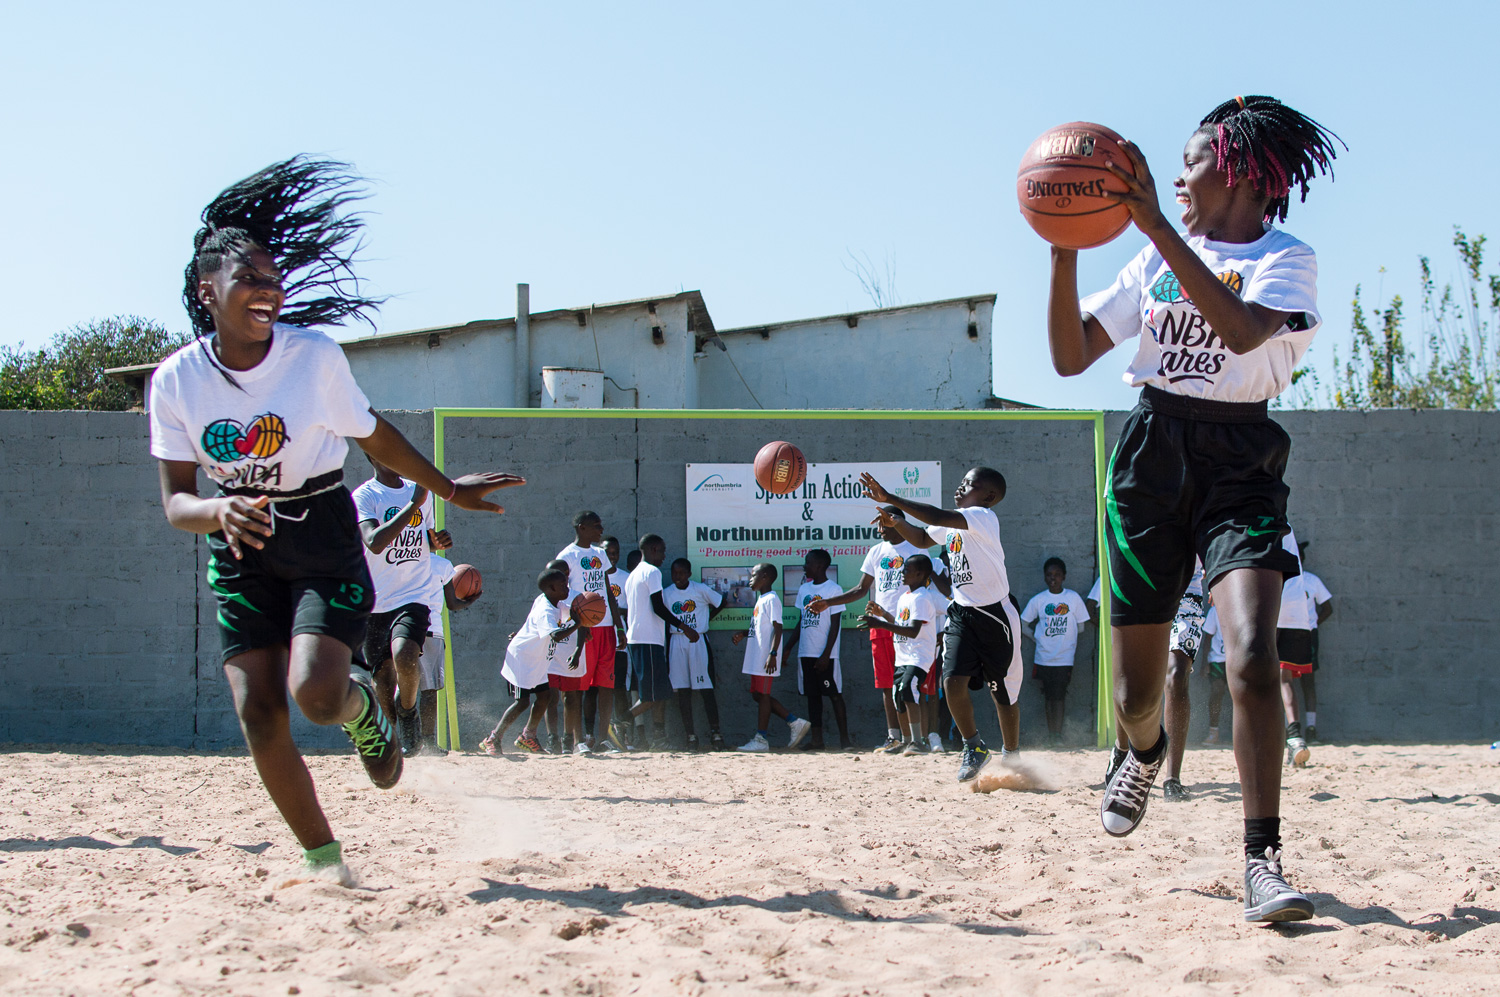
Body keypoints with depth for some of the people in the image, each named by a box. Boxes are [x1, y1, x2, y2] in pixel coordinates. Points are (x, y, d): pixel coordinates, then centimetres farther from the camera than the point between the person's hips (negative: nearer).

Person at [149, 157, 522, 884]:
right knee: (258, 713, -7)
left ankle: (362, 707, 17)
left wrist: (446, 489, 14)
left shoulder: (315, 355, -12)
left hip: (324, 540, -2)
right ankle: (322, 857, 10)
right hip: (240, 553, 2)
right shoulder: (176, 380, -9)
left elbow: (374, 438, 5)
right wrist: (221, 510, -29)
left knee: (315, 693, -22)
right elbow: (175, 500, -7)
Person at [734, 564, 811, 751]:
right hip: (756, 657, 10)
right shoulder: (761, 599, 18)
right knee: (757, 694, 11)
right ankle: (796, 723, 14)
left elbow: (777, 628, -19)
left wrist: (773, 654, -25)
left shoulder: (771, 599, -12)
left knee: (762, 695, -6)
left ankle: (761, 739, -2)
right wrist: (743, 634, 14)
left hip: (766, 658, -10)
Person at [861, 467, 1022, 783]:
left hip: (995, 615, -6)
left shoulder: (983, 517, -18)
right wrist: (897, 522, 5)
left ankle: (1012, 758, 25)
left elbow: (937, 516, -34)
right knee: (952, 681, -13)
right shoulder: (954, 522, 8)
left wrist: (889, 498, -35)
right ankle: (974, 747, 6)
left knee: (1004, 693, 6)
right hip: (961, 614, 6)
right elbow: (922, 538, 27)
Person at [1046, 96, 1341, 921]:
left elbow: (1242, 329, -26)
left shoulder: (1284, 259, -3)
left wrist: (1154, 223, -27)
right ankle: (1145, 753, 44)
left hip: (1238, 462, -4)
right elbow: (1071, 356, 7)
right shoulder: (1158, 260, 11)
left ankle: (1262, 861, -17)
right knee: (1135, 688, 7)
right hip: (1151, 452, 4)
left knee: (1252, 657, -24)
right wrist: (1065, 247, -5)